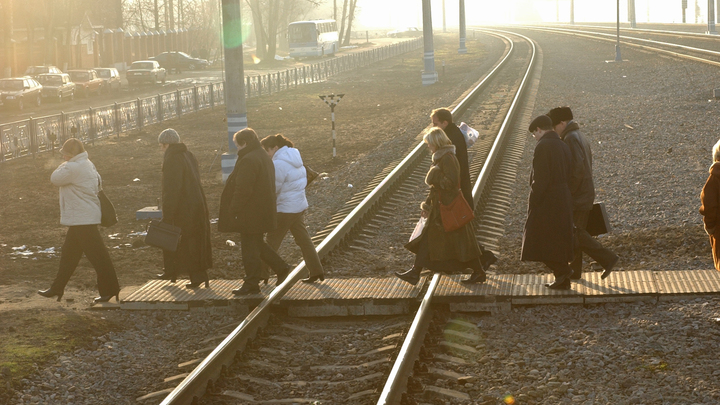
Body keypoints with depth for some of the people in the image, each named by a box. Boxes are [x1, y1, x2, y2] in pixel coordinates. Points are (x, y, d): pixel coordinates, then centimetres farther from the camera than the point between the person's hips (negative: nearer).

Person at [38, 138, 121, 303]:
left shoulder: (73, 168, -19)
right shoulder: (88, 165, 11)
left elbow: (55, 178, -10)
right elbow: (98, 181, 16)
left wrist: (62, 166, 5)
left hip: (82, 219, -11)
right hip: (83, 217, 11)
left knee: (97, 255, -5)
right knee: (69, 253, 16)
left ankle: (109, 289, -1)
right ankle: (57, 288, 24)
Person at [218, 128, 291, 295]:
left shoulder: (248, 161, -19)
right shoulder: (265, 157, 13)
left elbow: (243, 190, -23)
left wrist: (232, 212, -17)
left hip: (251, 214, -10)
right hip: (264, 211, 10)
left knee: (250, 249, -2)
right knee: (258, 244, 22)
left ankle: (251, 285, 4)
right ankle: (281, 268, 20)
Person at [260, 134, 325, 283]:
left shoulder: (279, 163, -19)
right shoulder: (294, 158, 10)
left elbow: (273, 188, -18)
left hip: (286, 208, -9)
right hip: (300, 205, 9)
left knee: (272, 242, 3)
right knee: (303, 239, 12)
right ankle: (317, 271, 10)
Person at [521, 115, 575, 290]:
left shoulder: (543, 146, -14)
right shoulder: (563, 146, 12)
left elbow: (540, 179, -20)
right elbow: (568, 175, 14)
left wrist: (532, 202, -14)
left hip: (547, 201, -9)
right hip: (563, 201, 9)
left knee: (540, 241, -1)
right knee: (559, 240, 13)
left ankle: (562, 271, -8)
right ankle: (563, 279, 15)